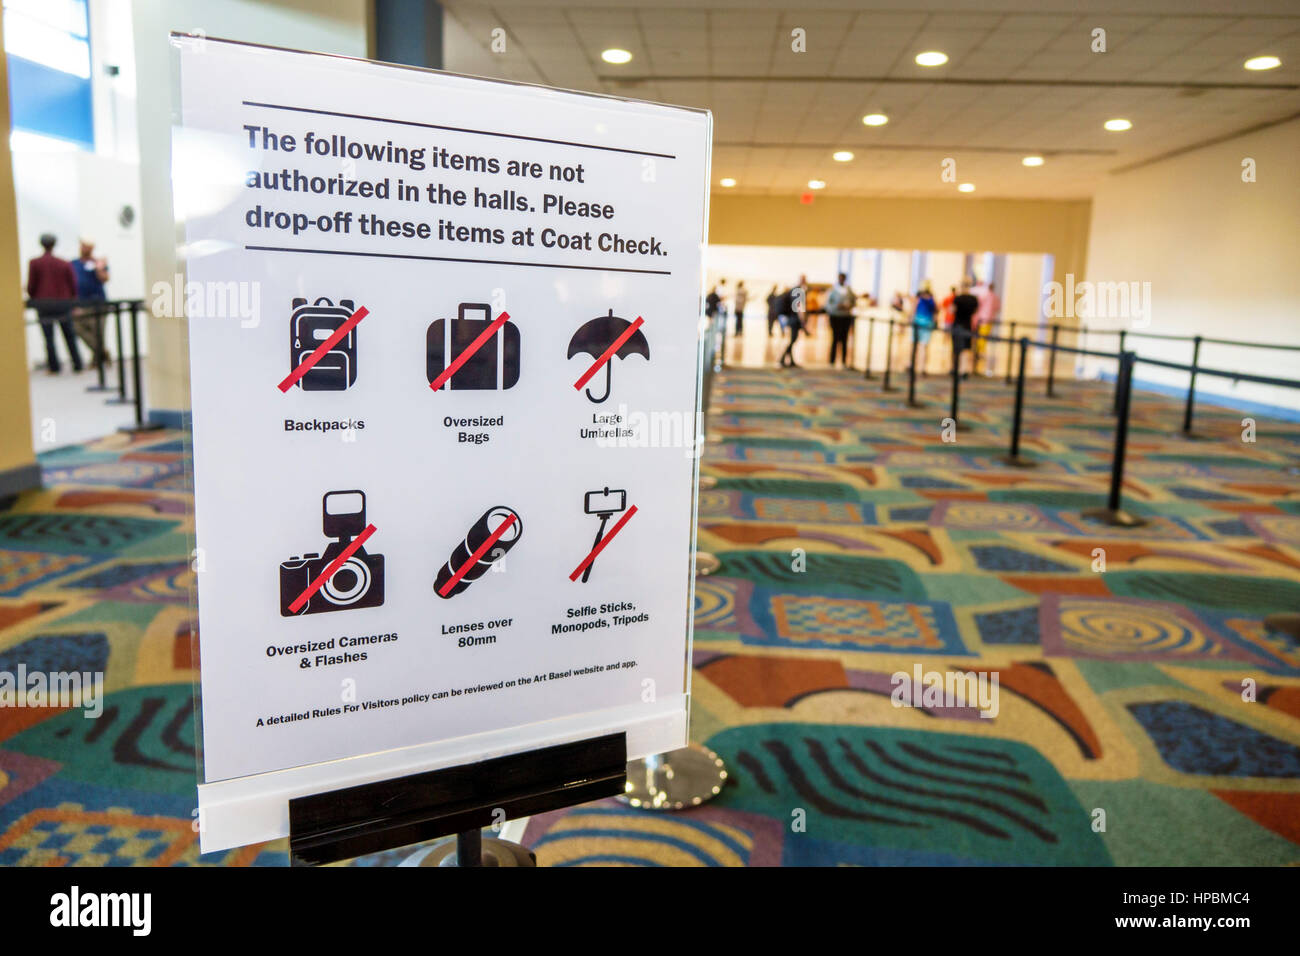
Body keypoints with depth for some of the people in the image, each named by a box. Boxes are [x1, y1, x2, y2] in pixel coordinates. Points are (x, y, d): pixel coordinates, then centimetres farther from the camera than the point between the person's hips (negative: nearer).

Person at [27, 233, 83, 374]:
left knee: (49, 336, 4)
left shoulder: (34, 263, -3)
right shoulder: (65, 264, 0)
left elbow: (31, 285, -3)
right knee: (69, 335, 10)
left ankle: (54, 367, 3)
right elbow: (73, 285, 2)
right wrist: (71, 299, 18)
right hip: (63, 303, 1)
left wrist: (33, 298, 16)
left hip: (43, 303, -1)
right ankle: (77, 365, 8)